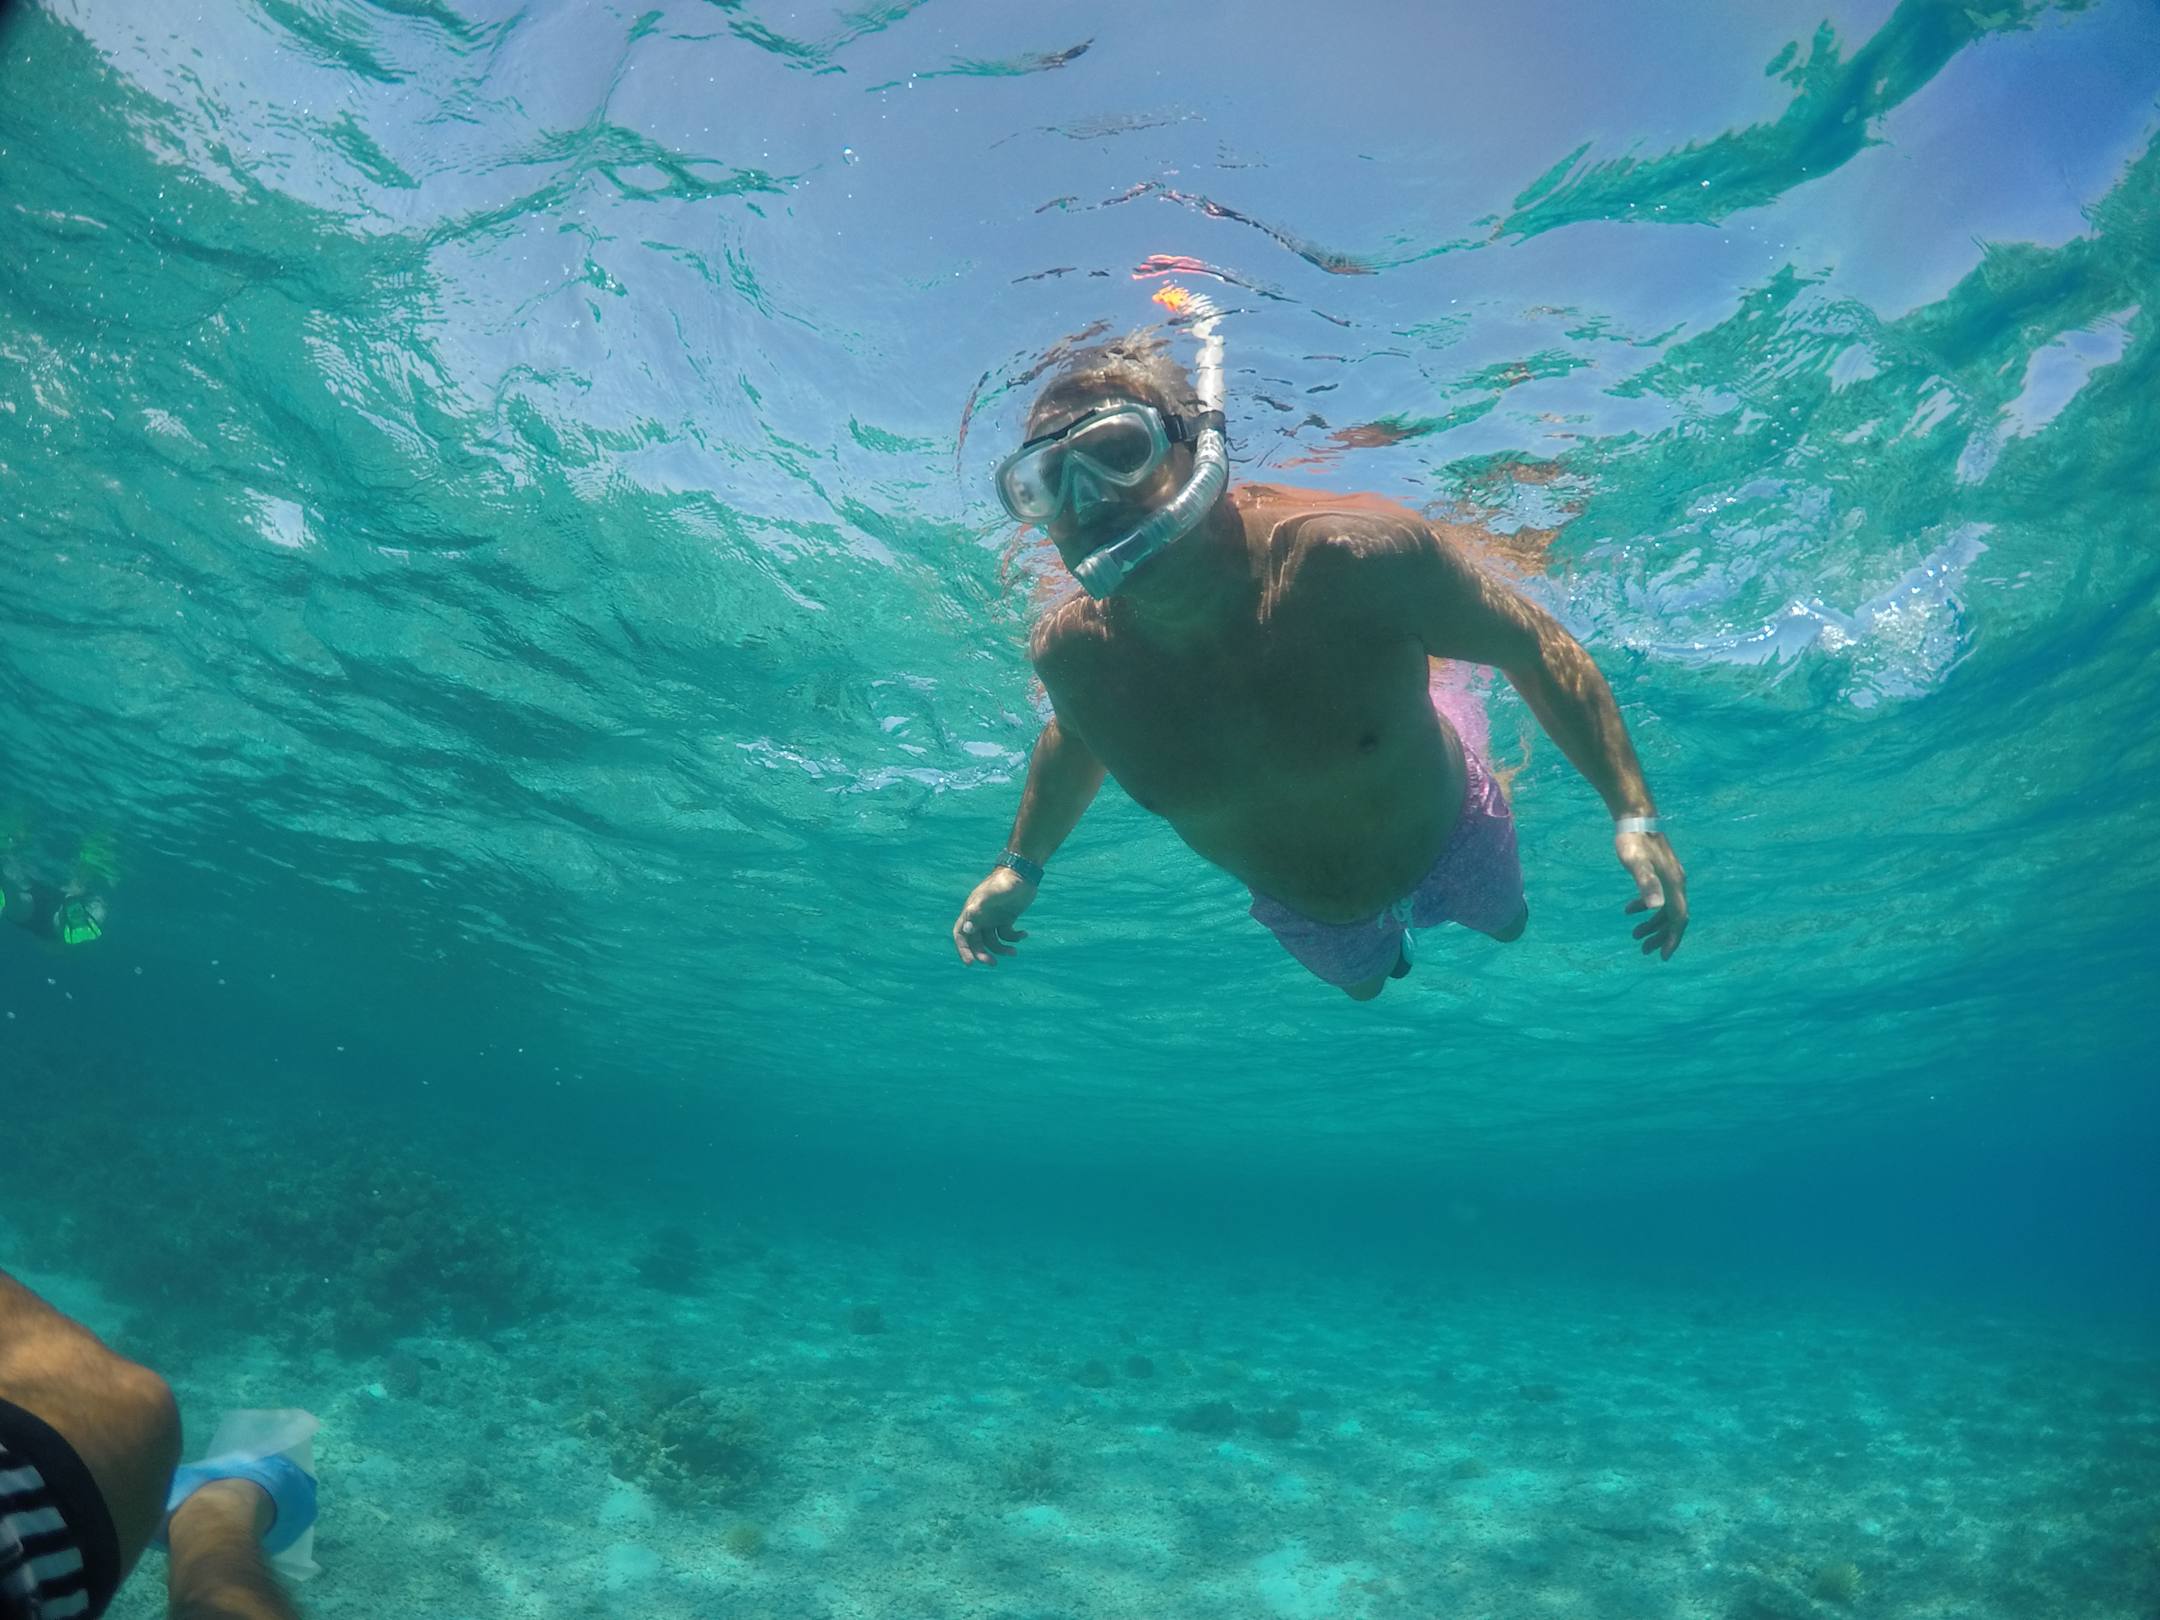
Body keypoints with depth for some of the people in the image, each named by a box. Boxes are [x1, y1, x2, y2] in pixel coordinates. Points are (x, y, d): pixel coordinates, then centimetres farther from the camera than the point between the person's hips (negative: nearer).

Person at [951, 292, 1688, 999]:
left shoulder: (1357, 559, -42)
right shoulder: (1071, 653, -31)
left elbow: (1536, 646, -25)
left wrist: (1634, 815, -24)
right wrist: (1020, 865, 5)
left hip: (1450, 841, -1)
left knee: (1509, 925, 35)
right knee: (1363, 984, 34)